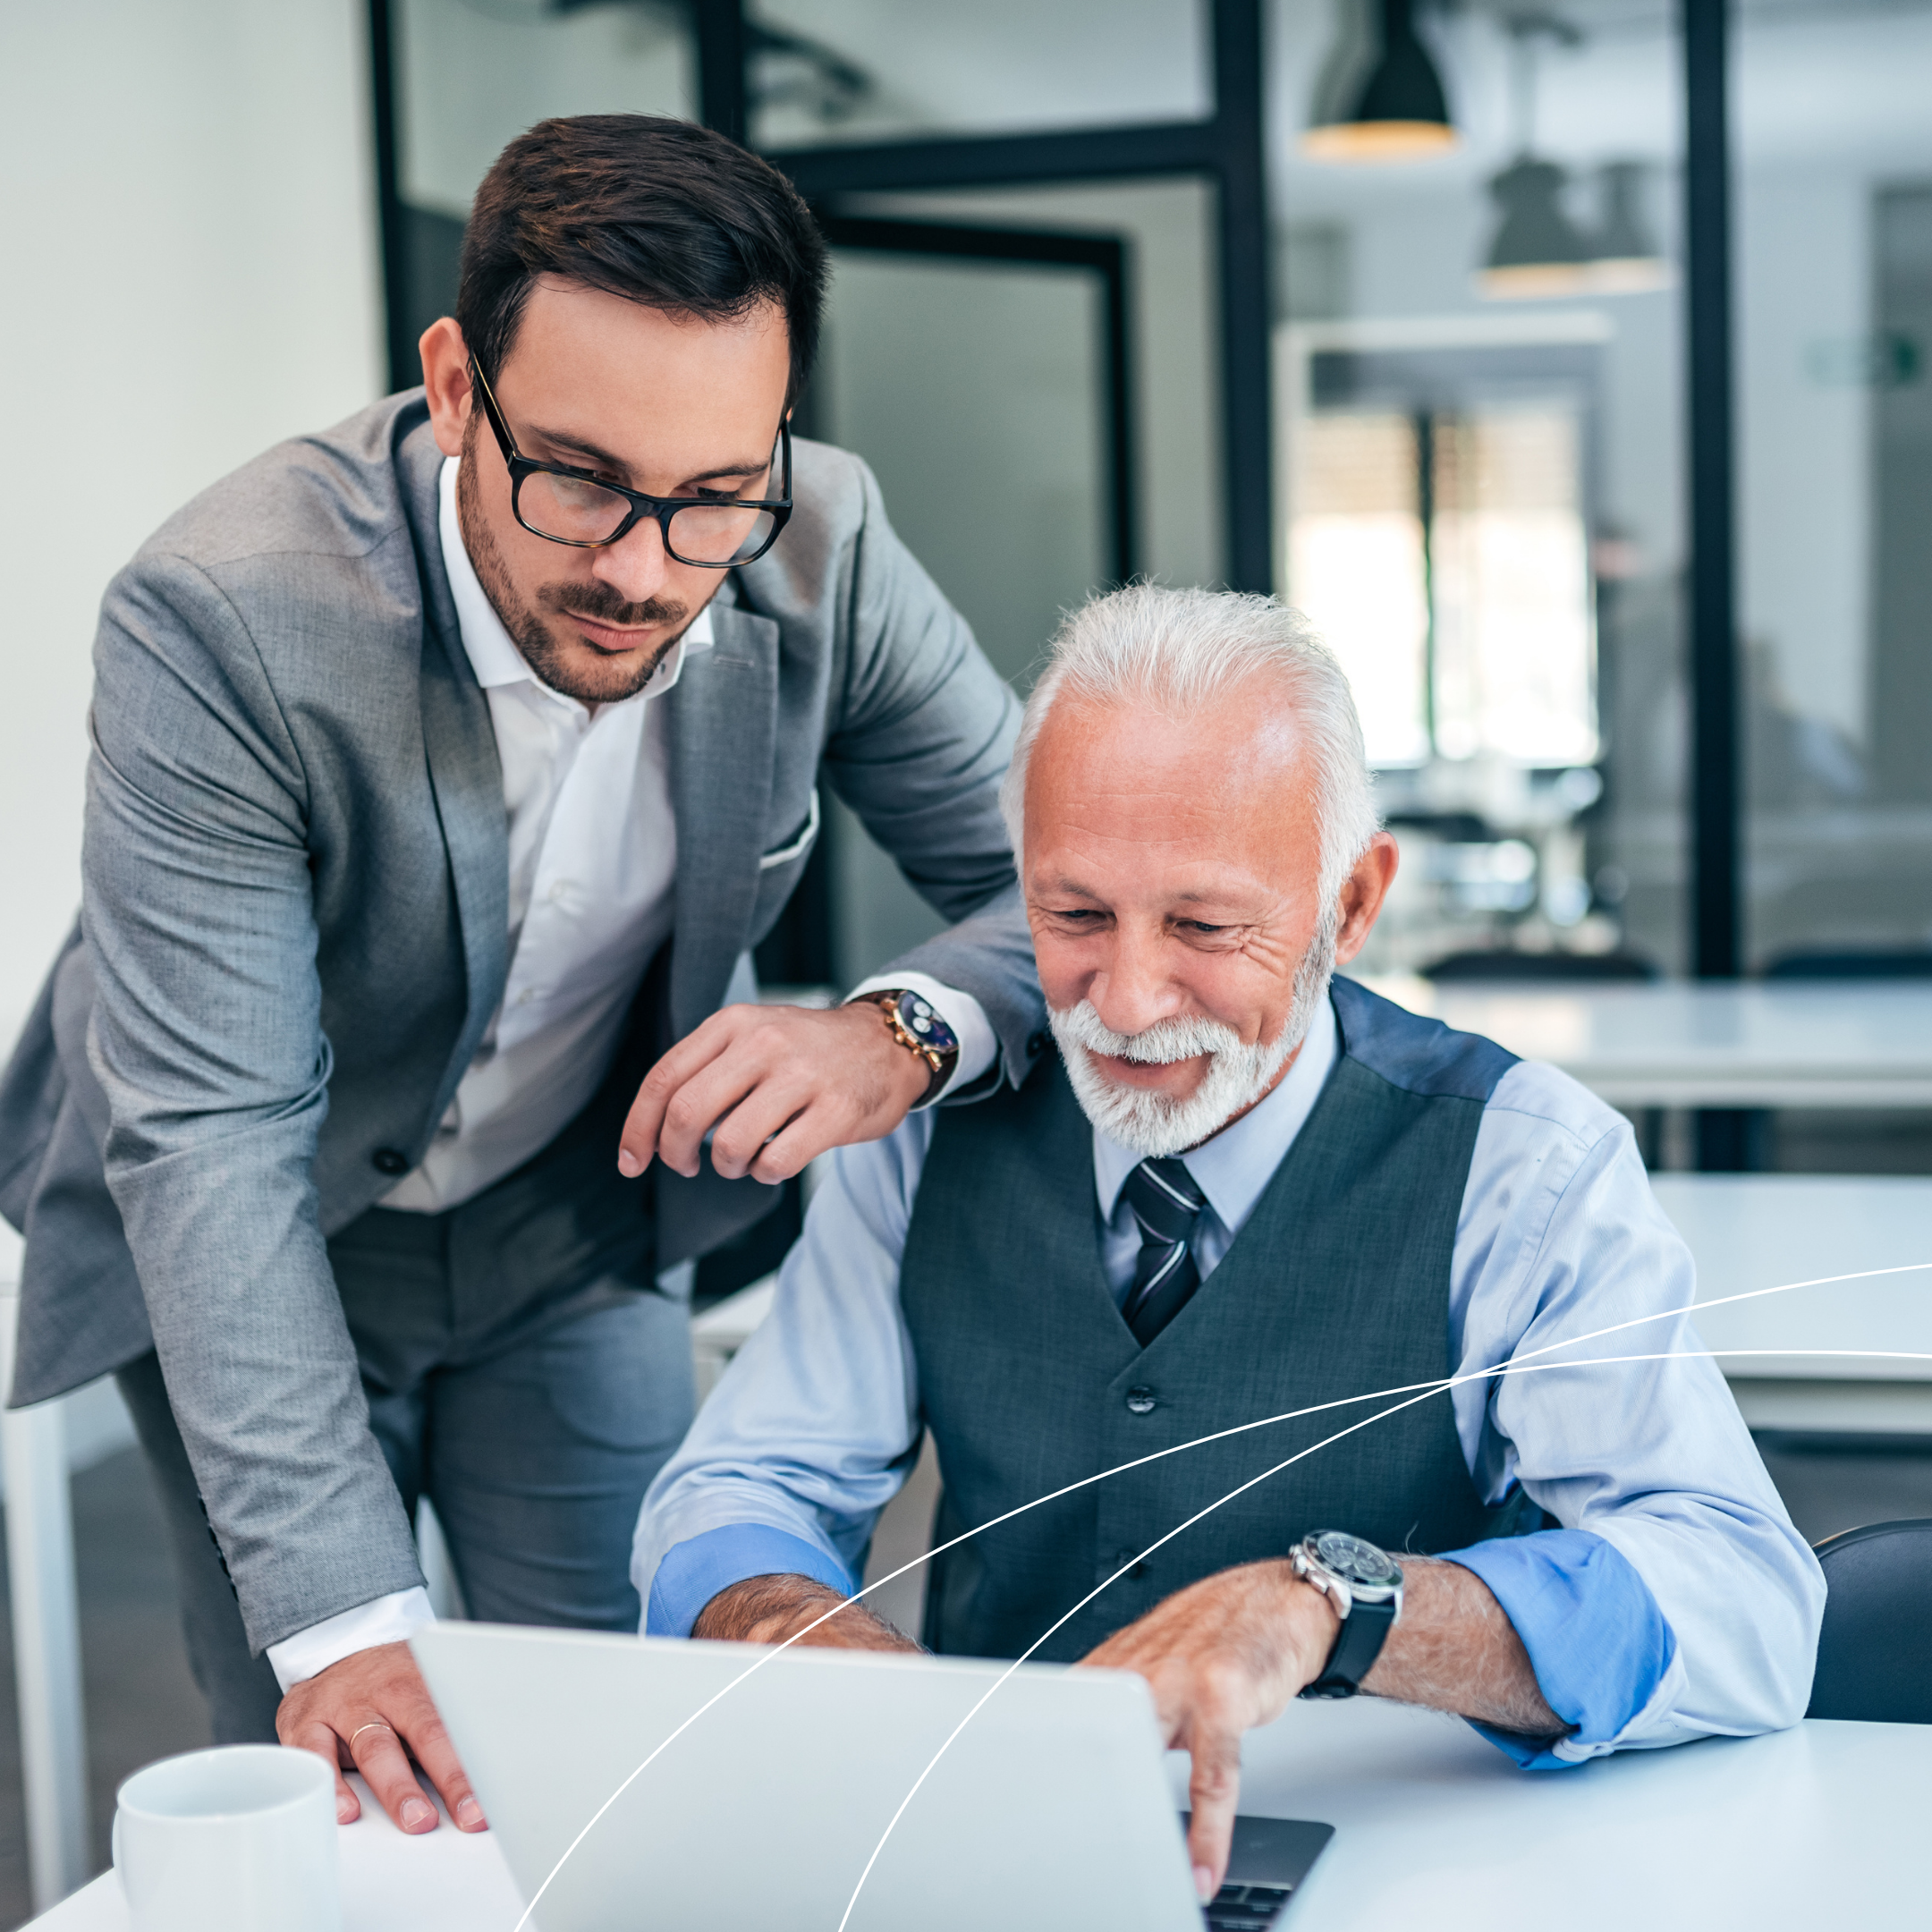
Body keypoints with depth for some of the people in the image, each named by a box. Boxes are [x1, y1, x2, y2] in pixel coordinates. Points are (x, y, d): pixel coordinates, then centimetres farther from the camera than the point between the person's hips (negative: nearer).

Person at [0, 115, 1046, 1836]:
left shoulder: (821, 554, -21)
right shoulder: (222, 622, -33)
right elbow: (210, 1141, -33)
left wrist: (899, 1035, -37)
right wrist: (341, 1622, -39)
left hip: (577, 1218, 3)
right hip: (255, 1244, -2)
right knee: (326, 1782, 5)